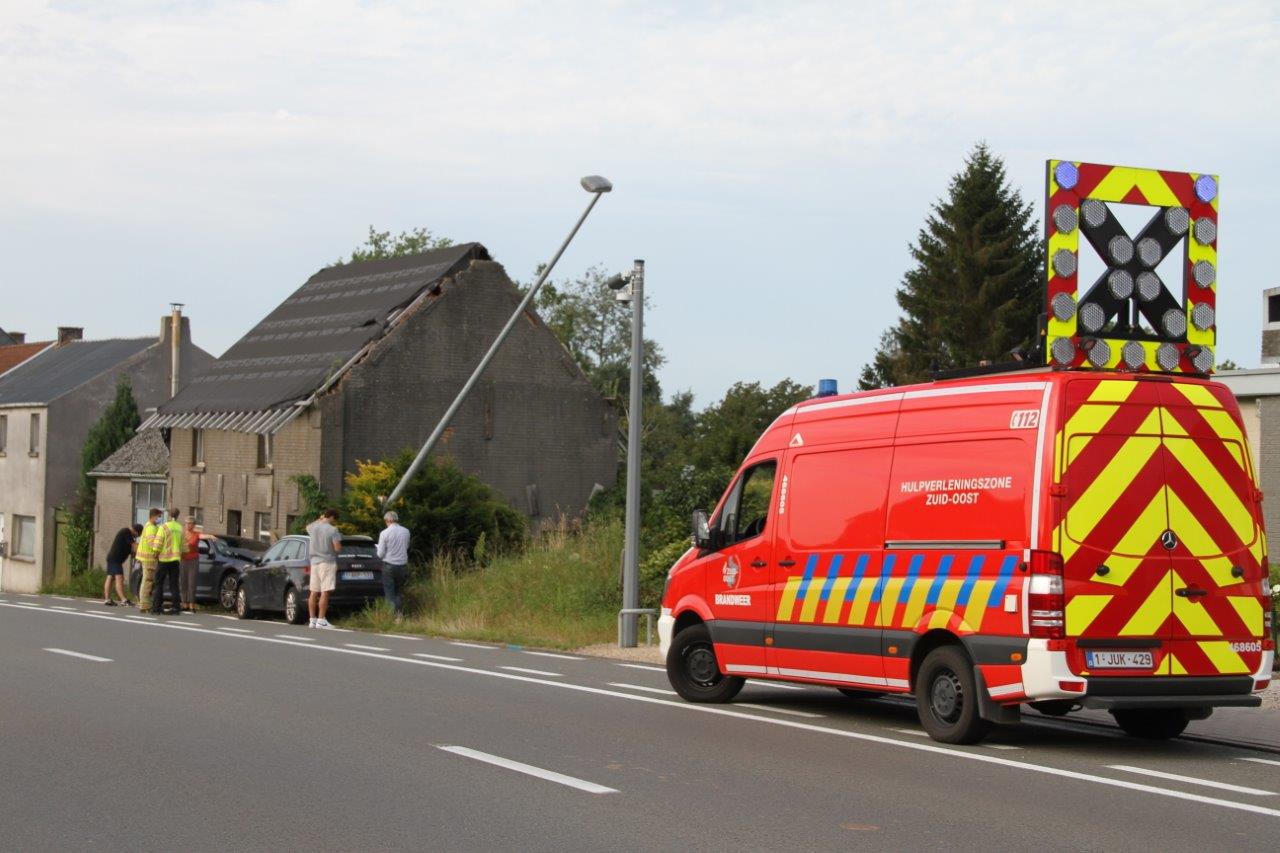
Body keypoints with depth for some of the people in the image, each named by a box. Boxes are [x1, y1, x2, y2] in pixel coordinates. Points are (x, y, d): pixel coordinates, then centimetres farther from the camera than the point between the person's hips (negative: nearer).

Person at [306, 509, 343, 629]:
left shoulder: (313, 528, 6)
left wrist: (319, 520, 39)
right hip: (327, 562, -6)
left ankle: (312, 619, 13)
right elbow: (337, 548, -15)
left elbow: (307, 527, 31)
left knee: (314, 592, 10)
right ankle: (321, 620, -8)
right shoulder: (333, 530, -11)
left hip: (314, 562, 6)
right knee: (325, 592, -6)